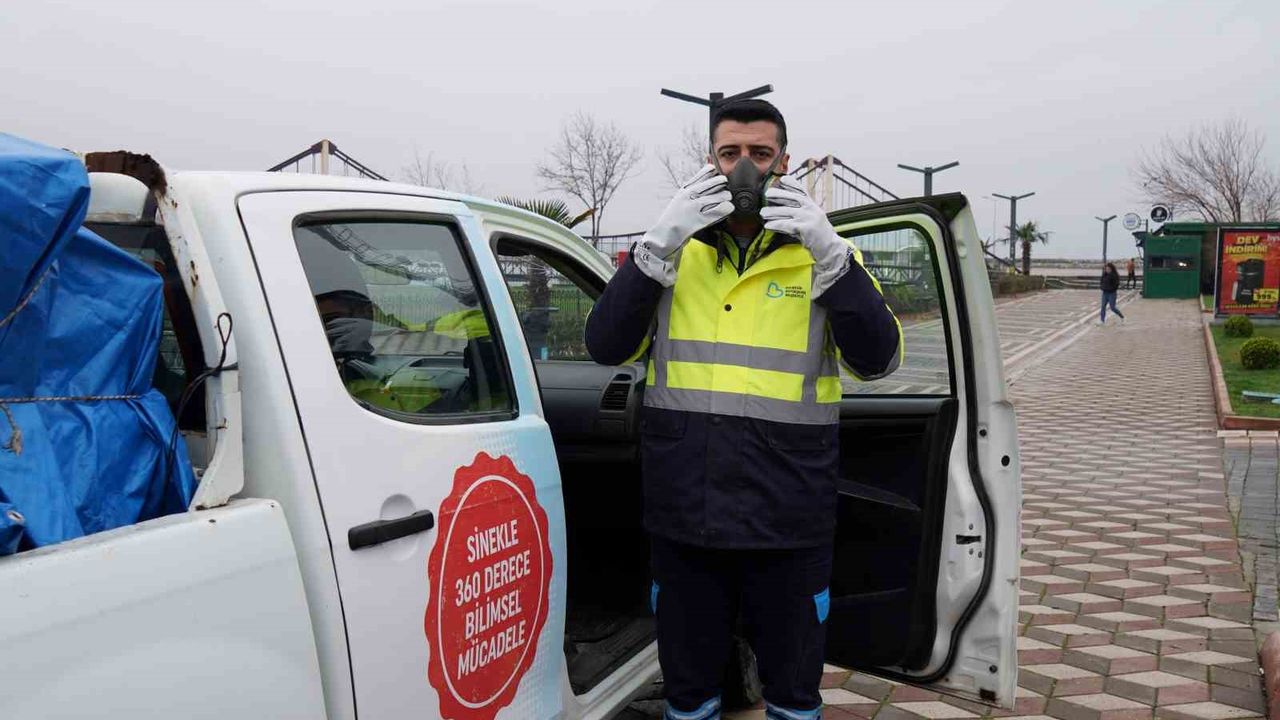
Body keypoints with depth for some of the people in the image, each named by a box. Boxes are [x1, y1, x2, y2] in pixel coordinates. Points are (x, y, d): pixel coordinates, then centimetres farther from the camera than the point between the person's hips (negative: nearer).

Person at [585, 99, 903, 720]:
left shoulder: (824, 254, 3)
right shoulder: (674, 251, 6)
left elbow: (877, 360, -9)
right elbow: (606, 347, -6)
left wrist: (828, 252, -20)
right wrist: (660, 242, -17)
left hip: (788, 521, 0)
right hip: (684, 516, 1)